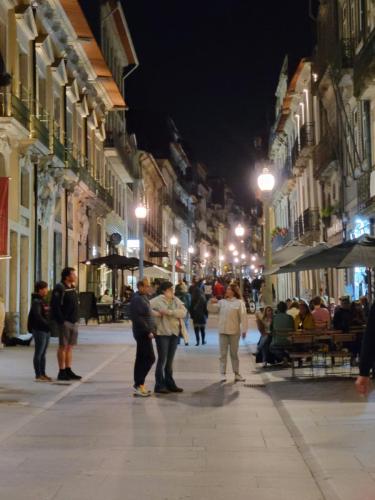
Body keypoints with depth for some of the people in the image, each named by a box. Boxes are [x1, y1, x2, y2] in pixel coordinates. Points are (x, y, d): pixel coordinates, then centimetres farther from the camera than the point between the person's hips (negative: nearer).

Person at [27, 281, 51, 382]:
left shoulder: (43, 301, 16)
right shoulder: (36, 301, -12)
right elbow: (37, 316, -22)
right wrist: (48, 324, -22)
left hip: (46, 330, 9)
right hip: (39, 330, -9)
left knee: (43, 354, 11)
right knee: (39, 353, -4)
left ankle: (43, 374, 16)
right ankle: (38, 375, 0)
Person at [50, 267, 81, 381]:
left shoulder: (72, 288, 14)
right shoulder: (59, 288, -13)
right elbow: (55, 306, -19)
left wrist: (76, 319, 14)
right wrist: (61, 321, -21)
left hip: (74, 322, 8)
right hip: (64, 322, -8)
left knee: (70, 346, 10)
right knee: (63, 346, -3)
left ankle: (68, 370, 16)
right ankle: (62, 372, 3)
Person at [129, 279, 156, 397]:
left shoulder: (143, 298, 16)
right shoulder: (137, 299, -15)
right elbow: (138, 318, -22)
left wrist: (151, 330, 15)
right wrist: (148, 331, -19)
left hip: (144, 333, 10)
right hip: (143, 333, -10)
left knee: (141, 359, 12)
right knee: (150, 358, -10)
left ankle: (138, 385, 18)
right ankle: (139, 384, -7)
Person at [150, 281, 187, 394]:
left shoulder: (176, 300, 8)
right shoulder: (158, 300, -8)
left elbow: (183, 312, -6)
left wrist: (170, 312, -17)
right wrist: (156, 313, -21)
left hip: (174, 333, 6)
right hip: (162, 333, -6)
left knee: (170, 360, 14)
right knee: (162, 359, -3)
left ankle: (169, 384, 24)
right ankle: (159, 385, 5)